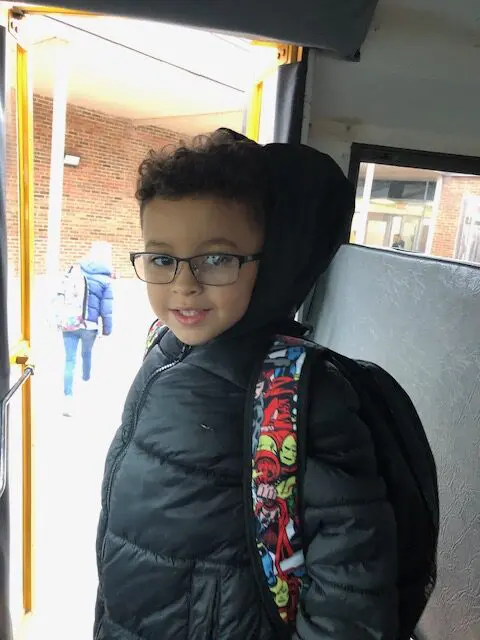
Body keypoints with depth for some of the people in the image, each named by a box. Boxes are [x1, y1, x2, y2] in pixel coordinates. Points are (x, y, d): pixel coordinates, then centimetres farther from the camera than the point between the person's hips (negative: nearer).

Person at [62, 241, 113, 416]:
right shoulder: (105, 279, -8)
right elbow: (106, 308, -7)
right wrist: (107, 329, 5)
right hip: (89, 325, -2)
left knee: (70, 360, 2)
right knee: (86, 354, 24)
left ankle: (68, 398, -5)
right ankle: (86, 378, 47)